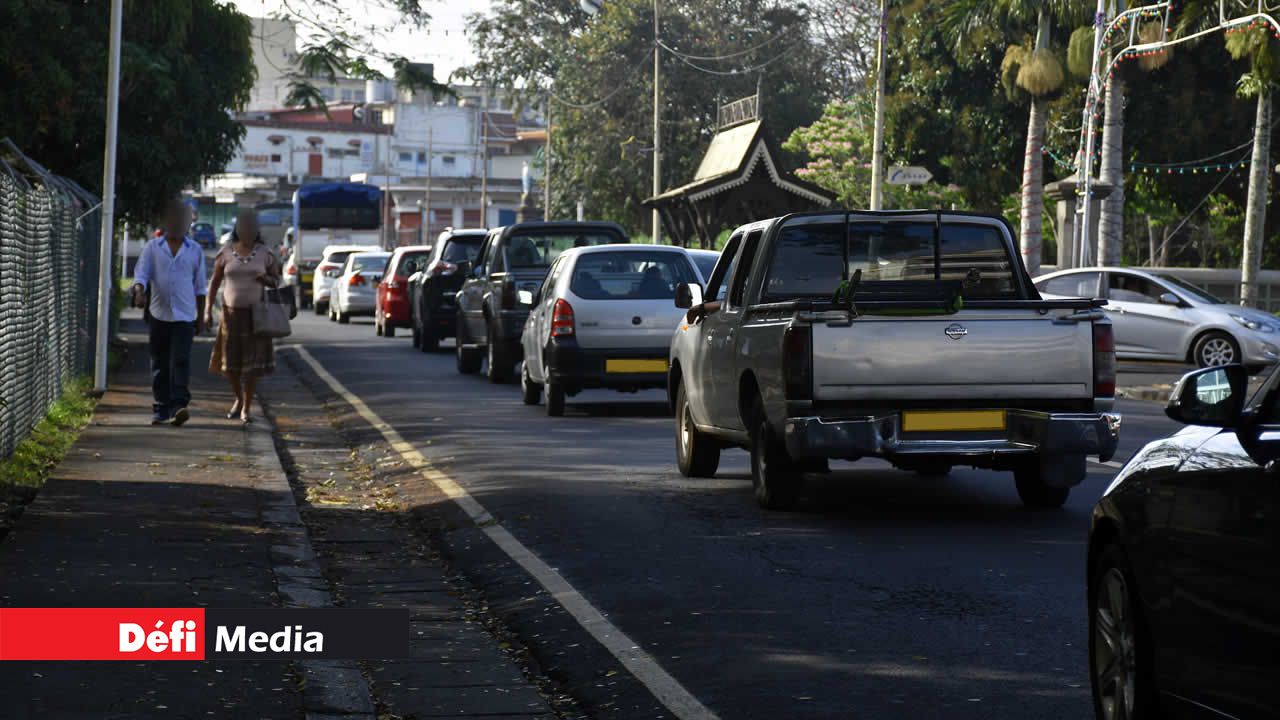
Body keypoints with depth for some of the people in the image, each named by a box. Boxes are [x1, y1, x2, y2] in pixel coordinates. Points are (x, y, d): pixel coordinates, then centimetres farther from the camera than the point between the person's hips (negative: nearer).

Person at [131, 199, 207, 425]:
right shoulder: (152, 247, 6)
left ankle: (178, 406, -22)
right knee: (159, 364, 6)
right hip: (158, 313, 1)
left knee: (180, 361, -14)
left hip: (184, 315, -1)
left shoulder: (194, 250, 7)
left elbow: (199, 286, 12)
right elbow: (141, 273, -1)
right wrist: (140, 292, -23)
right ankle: (160, 409, 13)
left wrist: (201, 317, 11)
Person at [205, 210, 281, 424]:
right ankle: (239, 399, 31)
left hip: (256, 314, -1)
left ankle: (246, 409, 4)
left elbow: (277, 281, 5)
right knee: (230, 363, 5)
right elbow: (215, 280, 5)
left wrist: (267, 279, -19)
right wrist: (208, 309, -2)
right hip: (231, 313, 1)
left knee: (252, 363, -7)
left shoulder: (265, 253, -2)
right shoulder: (226, 252, -2)